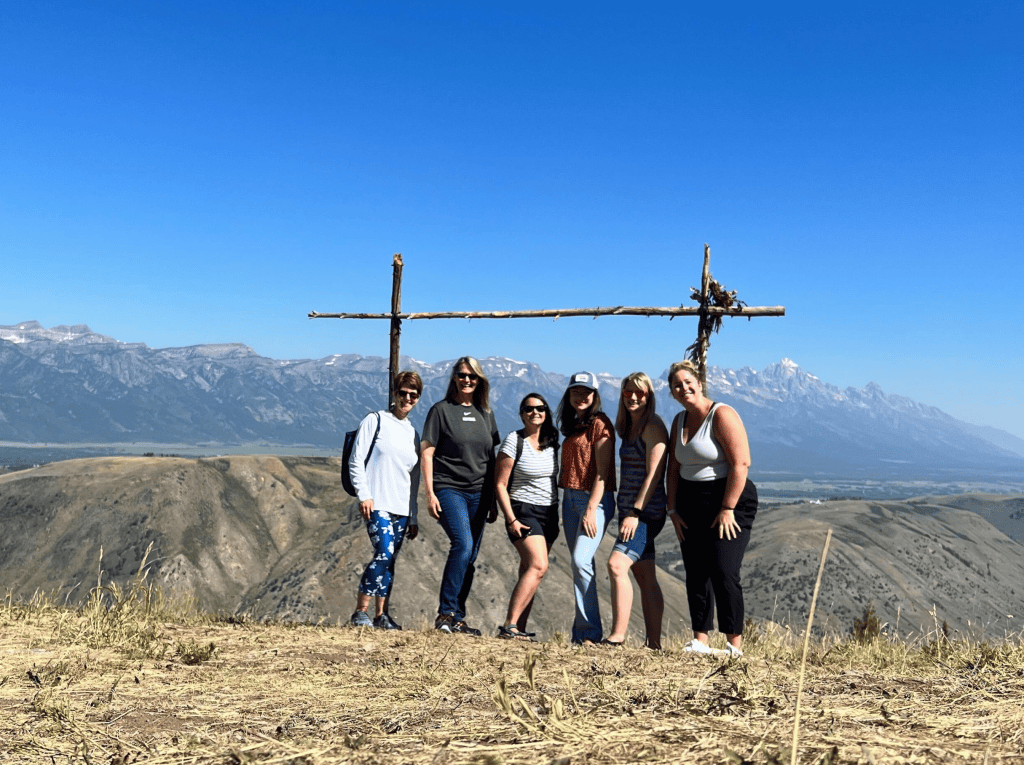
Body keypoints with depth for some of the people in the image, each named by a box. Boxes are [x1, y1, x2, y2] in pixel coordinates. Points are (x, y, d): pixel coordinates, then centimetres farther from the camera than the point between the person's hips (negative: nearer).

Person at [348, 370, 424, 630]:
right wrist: (364, 495, -13)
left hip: (401, 509, 5)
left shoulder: (413, 434, 18)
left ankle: (382, 615, 11)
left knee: (389, 560, 4)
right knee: (385, 552, -18)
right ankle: (360, 612, -10)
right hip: (376, 503, -5)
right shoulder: (375, 420, 3)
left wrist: (413, 517, 18)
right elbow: (356, 461, -2)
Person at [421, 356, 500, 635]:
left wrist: (493, 500, 15)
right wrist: (430, 493, -10)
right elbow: (426, 453, -2)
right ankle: (445, 614, -16)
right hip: (448, 489, -5)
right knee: (462, 545, -22)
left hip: (479, 493, 5)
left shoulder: (485, 413, 15)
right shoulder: (441, 410, 1)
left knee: (469, 559, 4)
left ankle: (457, 619, 12)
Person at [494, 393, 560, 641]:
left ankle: (519, 630, 8)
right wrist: (511, 520, -14)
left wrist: (557, 518, 16)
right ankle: (509, 626, -21)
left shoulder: (551, 441, 8)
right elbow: (499, 484, -9)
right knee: (538, 566, -21)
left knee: (529, 571, 5)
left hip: (549, 513, 6)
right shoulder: (514, 441, -8)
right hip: (523, 511, -6)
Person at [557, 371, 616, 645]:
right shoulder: (572, 425, 17)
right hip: (570, 498, 8)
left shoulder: (599, 424, -7)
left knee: (581, 561, -19)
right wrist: (565, 508, 14)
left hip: (595, 499, -8)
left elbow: (602, 472, -13)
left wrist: (592, 509, -19)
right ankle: (580, 635, 11)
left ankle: (590, 632, -14)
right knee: (579, 564, 7)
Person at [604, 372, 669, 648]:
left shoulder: (653, 427, -10)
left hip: (646, 512, -9)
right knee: (645, 579, 10)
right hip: (630, 512, 9)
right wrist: (627, 512, 15)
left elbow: (654, 474, -17)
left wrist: (635, 512, -21)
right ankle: (653, 643, 14)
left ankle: (617, 637, -21)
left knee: (617, 565, -21)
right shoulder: (630, 428, 17)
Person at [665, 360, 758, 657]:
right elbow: (674, 468, 14)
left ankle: (735, 644, -1)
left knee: (724, 572, -12)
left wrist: (727, 509, -19)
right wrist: (673, 510, 7)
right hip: (690, 504, 7)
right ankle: (700, 641, 11)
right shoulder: (679, 421, 11)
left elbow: (740, 463, -18)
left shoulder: (722, 415, -12)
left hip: (729, 501, -7)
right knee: (695, 574, 5)